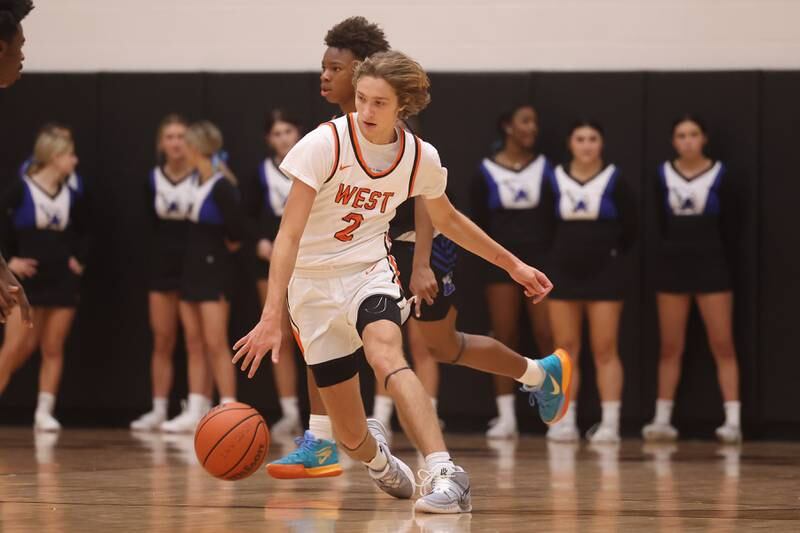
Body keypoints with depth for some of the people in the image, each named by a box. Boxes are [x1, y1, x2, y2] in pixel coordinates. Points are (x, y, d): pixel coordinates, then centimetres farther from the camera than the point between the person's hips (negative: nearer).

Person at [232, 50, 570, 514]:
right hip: (314, 285, -1)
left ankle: (445, 475, -46)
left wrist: (513, 264, 18)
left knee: (385, 353, -35)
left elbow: (447, 219, 15)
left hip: (370, 271, 1)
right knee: (351, 438, 1)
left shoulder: (420, 157, -6)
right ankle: (376, 454, 41)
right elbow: (289, 234, -20)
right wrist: (272, 315, -30)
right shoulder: (325, 144, -18)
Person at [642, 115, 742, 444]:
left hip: (711, 265, -2)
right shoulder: (663, 175, 2)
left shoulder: (719, 175, -4)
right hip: (671, 264, 3)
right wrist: (670, 248, -1)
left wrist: (724, 261, 0)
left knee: (722, 345, -5)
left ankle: (732, 420, -6)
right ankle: (662, 420, 9)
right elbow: (658, 222, 6)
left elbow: (732, 222, 1)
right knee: (670, 348, 6)